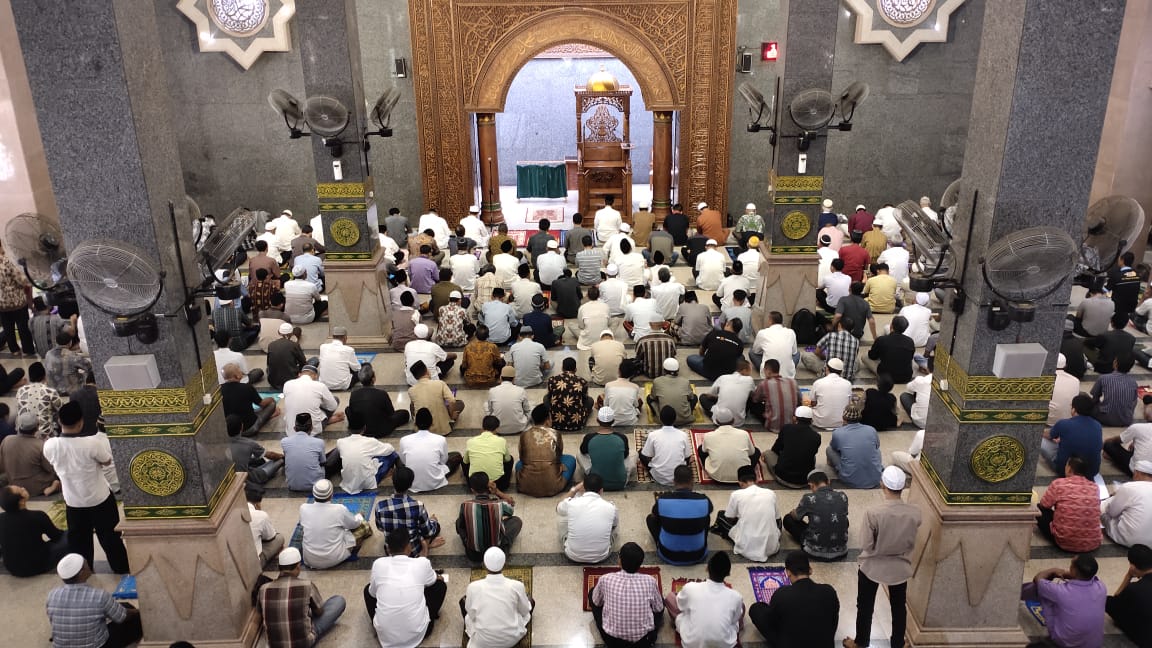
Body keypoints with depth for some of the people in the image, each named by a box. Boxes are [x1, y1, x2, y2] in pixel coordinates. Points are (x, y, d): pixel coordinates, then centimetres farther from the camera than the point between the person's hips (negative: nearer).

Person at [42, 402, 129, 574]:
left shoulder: (49, 445, -17)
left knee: (79, 542, 20)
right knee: (111, 539, 14)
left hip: (73, 503, 3)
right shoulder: (92, 443, -28)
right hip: (100, 500, -3)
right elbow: (107, 462, -8)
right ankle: (122, 572, 28)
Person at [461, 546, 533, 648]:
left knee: (463, 601, 21)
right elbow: (525, 611, 0)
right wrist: (525, 598, 22)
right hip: (512, 639, 0)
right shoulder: (517, 586, -18)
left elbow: (471, 615, -1)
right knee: (530, 602, 23)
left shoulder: (473, 587, -19)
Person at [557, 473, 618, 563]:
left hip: (573, 555, 0)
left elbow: (558, 507, 12)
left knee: (561, 512, 19)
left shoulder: (571, 504, -15)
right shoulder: (610, 507, -14)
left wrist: (574, 490, 18)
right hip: (601, 556, 1)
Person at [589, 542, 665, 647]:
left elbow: (596, 602, 8)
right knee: (660, 601, 26)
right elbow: (659, 609, 7)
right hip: (644, 639, 1)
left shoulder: (605, 579, -13)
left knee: (592, 592, 19)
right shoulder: (649, 581, -11)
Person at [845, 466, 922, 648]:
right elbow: (912, 543, -3)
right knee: (899, 606, 25)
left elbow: (867, 545, -19)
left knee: (865, 606, 20)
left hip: (873, 567, -2)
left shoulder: (873, 513, -30)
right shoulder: (915, 513, -20)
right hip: (900, 567, 3)